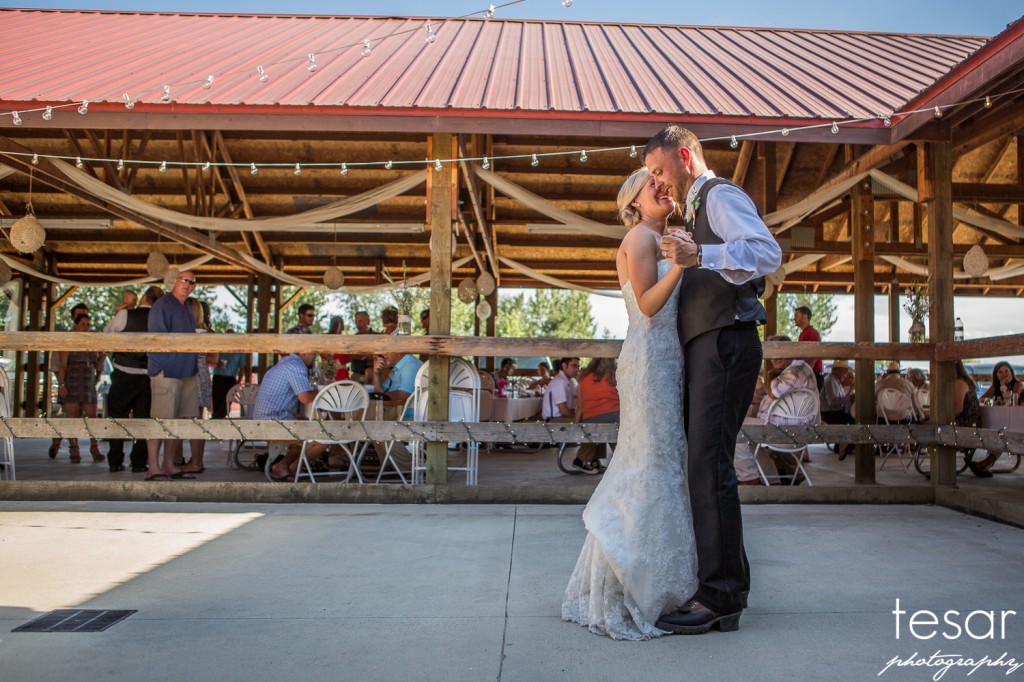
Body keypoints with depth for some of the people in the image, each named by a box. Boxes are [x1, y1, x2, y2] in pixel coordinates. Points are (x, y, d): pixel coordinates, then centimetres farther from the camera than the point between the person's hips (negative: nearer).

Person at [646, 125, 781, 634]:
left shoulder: (721, 196, -3)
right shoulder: (696, 211, 26)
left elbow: (768, 251, -22)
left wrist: (702, 256, -31)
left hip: (725, 344, -10)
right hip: (704, 348, 10)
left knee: (709, 464, -13)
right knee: (702, 463, 10)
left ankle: (720, 597, -7)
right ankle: (724, 589, 18)